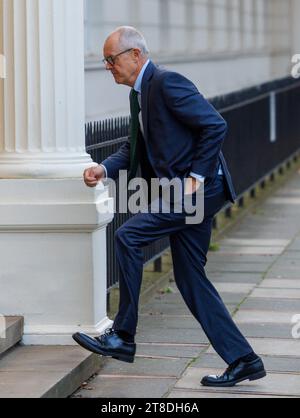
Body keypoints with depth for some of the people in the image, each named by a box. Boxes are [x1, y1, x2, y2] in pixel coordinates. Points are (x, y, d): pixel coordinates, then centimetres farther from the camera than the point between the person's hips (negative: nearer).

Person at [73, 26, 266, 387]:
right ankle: (243, 361, 14)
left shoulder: (167, 83, -14)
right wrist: (105, 169, 2)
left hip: (201, 187, -10)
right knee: (190, 279, 10)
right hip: (185, 193, 10)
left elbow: (215, 126, -19)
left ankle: (123, 336, -9)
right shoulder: (139, 94, 16)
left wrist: (195, 176, -18)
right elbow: (134, 147, 21)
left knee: (128, 236, -17)